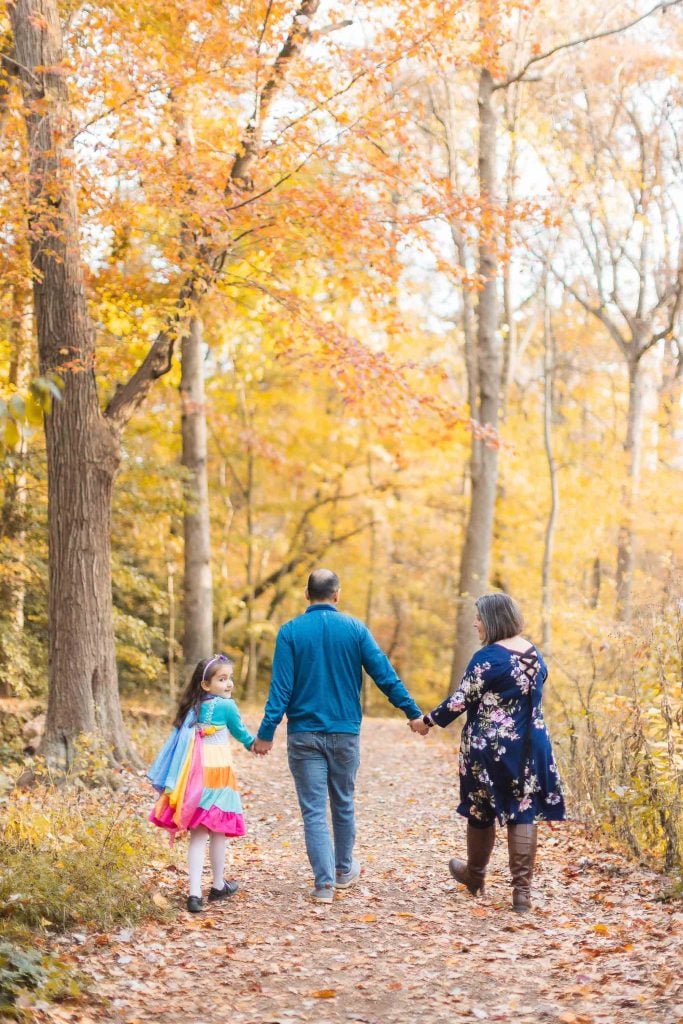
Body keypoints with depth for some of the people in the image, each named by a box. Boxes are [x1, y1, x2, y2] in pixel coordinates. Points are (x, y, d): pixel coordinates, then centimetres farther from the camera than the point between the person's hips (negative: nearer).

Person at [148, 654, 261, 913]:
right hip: (216, 772, -5)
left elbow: (182, 740, 9)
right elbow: (240, 731, 6)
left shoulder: (193, 707, 10)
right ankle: (218, 886, 25)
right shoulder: (226, 706, -6)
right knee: (217, 831, 10)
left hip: (194, 773, 5)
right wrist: (253, 744, 25)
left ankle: (194, 893, -3)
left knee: (197, 835, 5)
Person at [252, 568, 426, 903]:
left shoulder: (290, 631, -4)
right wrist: (413, 713, 3)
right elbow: (385, 675, -3)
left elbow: (281, 687, -9)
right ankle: (344, 869, 33)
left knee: (313, 809, 1)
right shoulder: (355, 629, -1)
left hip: (304, 734, -2)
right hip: (345, 732, 2)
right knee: (343, 803, 19)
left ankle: (325, 882, -4)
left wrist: (266, 733, -6)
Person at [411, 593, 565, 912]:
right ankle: (522, 889, -2)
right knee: (524, 813, 4)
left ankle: (475, 875, 33)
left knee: (481, 811, 14)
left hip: (490, 747, -5)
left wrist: (428, 721, -2)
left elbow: (461, 700, -14)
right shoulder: (534, 654, 6)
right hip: (530, 746, 5)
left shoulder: (488, 657, -15)